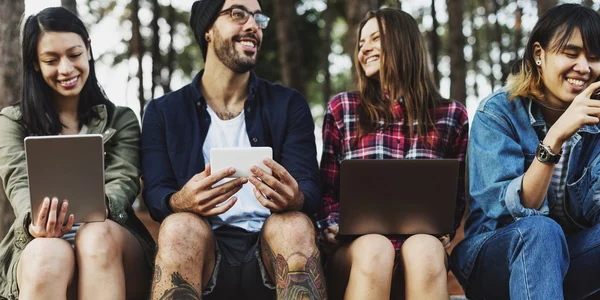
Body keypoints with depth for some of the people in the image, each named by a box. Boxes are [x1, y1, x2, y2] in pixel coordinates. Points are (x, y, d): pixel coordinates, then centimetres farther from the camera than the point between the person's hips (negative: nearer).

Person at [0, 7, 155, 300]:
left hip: (112, 239, 1)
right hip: (39, 244, -1)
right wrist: (37, 221, -28)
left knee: (97, 235, -36)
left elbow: (123, 181, 0)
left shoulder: (121, 120, 15)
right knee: (49, 255, -38)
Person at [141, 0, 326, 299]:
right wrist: (179, 202, -27)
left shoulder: (289, 106, 10)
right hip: (200, 251, -1)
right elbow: (155, 193, -1)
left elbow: (309, 187, 0)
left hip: (272, 250, 1)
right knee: (180, 225, -33)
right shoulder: (163, 112, 9)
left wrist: (295, 199, -27)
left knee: (294, 224, -31)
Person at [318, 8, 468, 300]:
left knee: (424, 249, -37)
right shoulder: (341, 108, 11)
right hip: (356, 246, 0)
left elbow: (456, 194, 15)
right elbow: (327, 189, 11)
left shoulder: (452, 115, 12)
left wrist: (444, 231, -5)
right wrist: (334, 227, -8)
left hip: (419, 243, 0)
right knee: (373, 249, -37)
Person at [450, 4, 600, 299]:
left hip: (561, 256, 4)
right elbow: (510, 211, -22)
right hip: (491, 259, -4)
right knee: (538, 230, -35)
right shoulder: (498, 112, -11)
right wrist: (555, 138, -33)